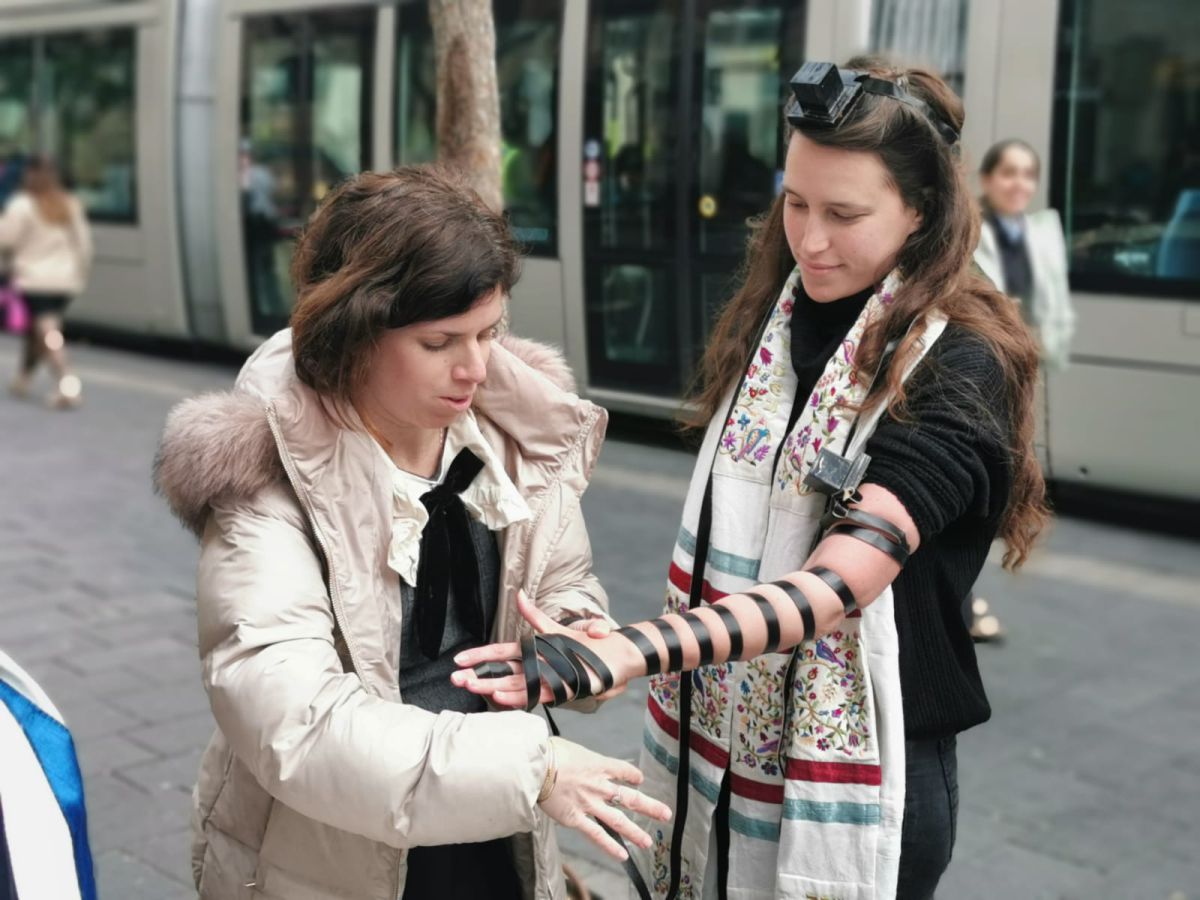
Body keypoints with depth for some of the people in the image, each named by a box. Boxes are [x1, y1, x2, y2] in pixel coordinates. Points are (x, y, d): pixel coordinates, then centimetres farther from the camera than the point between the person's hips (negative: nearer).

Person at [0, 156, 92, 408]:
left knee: (48, 333, -9)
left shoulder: (23, 205, -8)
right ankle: (24, 378, 32)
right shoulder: (71, 205, 8)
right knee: (37, 332, 20)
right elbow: (84, 243, 10)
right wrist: (80, 273, 20)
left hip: (35, 278, -6)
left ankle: (69, 384, -23)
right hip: (66, 280, 6)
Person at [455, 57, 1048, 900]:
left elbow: (831, 587, -28)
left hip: (854, 769, -5)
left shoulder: (957, 371, -17)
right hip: (710, 748, 6)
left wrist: (623, 653, -40)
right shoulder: (772, 316, 3)